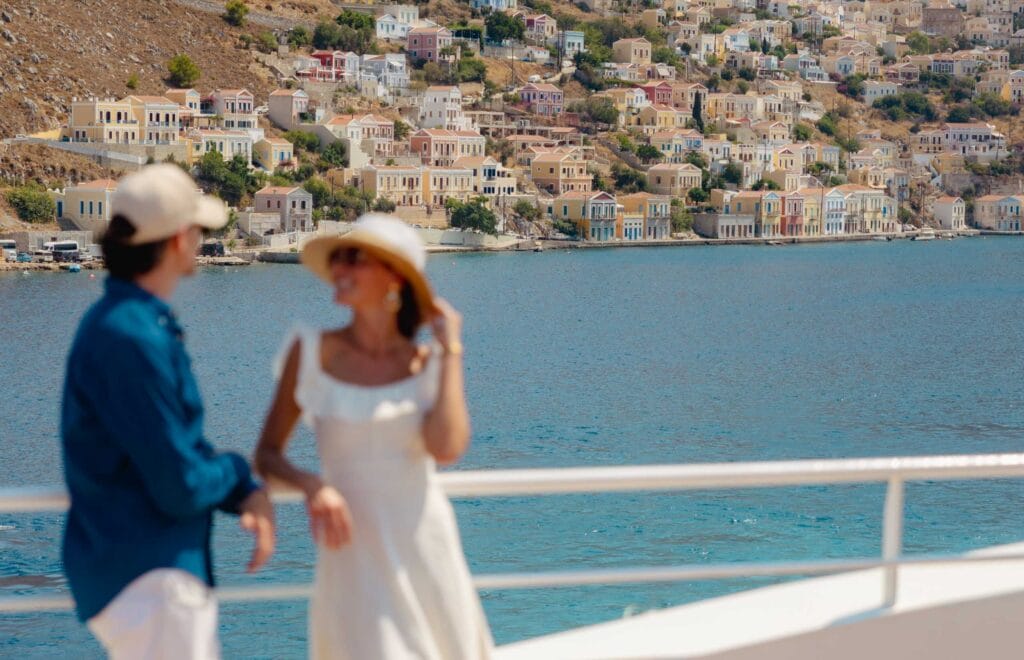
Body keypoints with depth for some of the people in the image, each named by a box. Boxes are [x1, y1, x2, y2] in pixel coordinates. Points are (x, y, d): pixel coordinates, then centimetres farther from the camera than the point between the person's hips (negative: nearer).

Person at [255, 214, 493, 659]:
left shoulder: (429, 363, 1)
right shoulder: (313, 351, -1)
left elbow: (447, 448, -17)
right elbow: (268, 455, 0)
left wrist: (451, 350, -7)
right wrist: (312, 485, -20)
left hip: (427, 551, 2)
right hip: (356, 555, -2)